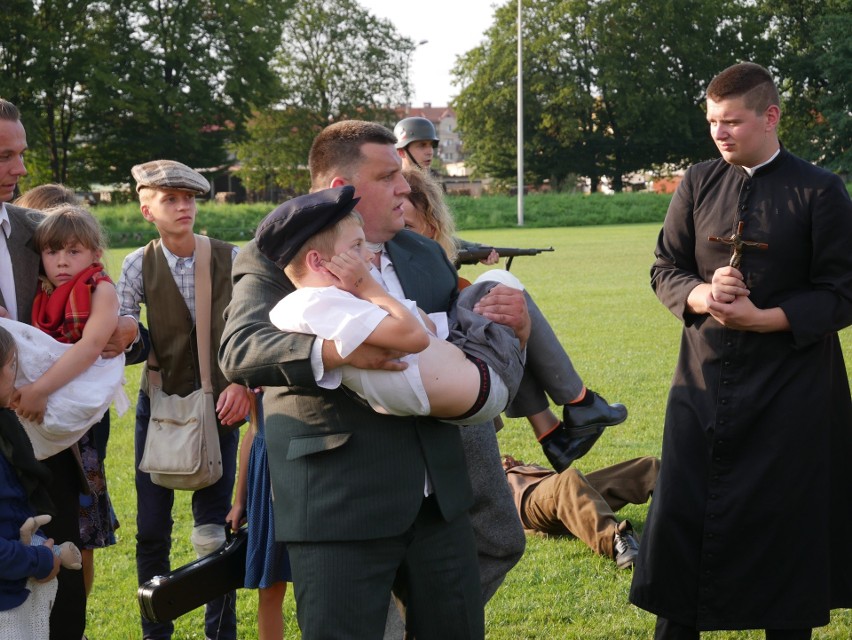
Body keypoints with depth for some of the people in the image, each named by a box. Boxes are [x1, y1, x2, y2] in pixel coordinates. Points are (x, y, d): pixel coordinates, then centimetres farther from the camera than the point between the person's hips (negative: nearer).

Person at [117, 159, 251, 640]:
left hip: (220, 405, -1)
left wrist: (242, 384, -14)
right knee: (152, 529, 5)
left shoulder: (229, 259, -3)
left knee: (215, 525, 3)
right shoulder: (139, 266, -1)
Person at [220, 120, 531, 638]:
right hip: (338, 511, -6)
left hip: (438, 499, 6)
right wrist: (333, 352, -37)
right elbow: (238, 351, -19)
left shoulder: (426, 255, 15)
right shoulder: (274, 259, -4)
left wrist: (512, 323, -1)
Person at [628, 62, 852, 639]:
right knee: (680, 518, 3)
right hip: (705, 381, 3)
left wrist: (763, 318, -18)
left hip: (791, 392, -3)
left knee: (787, 524, 4)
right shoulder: (699, 183, 5)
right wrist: (701, 296, -13)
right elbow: (666, 268, 9)